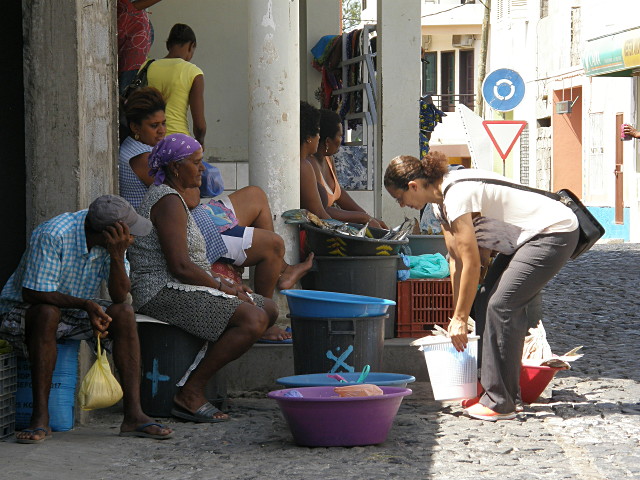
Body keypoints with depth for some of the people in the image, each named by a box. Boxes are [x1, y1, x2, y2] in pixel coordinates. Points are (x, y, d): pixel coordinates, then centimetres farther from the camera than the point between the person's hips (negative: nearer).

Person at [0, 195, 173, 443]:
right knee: (47, 314, -39)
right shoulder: (53, 234, -30)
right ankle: (40, 419, -34)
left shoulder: (115, 240, -10)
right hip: (23, 309, -6)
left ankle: (133, 415, -22)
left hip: (76, 311, 6)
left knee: (124, 314, -18)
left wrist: (117, 255, -28)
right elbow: (33, 293, -28)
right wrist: (86, 304, -31)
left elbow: (119, 296, -13)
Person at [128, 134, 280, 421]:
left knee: (268, 309, 8)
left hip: (183, 290, 11)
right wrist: (224, 289, -11)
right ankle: (190, 394, -19)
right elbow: (180, 267, -22)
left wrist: (226, 286, 9)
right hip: (164, 293, -11)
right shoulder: (169, 201, -14)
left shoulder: (170, 196, 19)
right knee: (253, 320, -26)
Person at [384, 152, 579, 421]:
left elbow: (472, 264, -19)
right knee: (486, 301, 5)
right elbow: (457, 261, 11)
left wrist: (460, 318, -10)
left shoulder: (457, 197, -22)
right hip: (527, 237, 10)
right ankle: (494, 391, 11)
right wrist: (458, 314, 10)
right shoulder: (442, 200, 7)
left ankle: (500, 402, -12)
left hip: (554, 233, -10)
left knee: (501, 305, -16)